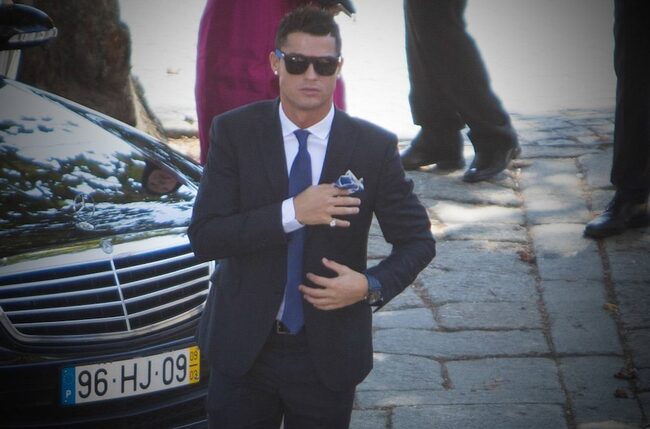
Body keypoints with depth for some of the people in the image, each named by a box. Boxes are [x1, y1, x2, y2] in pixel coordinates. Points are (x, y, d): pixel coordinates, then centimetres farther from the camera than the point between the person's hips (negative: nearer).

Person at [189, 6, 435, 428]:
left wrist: (372, 285, -16)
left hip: (328, 356, 0)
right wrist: (292, 213, -23)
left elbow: (418, 240, 3)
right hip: (243, 347, 0)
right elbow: (203, 236, -13)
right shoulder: (234, 132, -6)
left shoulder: (375, 147, -5)